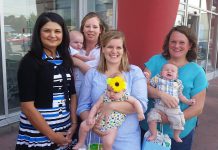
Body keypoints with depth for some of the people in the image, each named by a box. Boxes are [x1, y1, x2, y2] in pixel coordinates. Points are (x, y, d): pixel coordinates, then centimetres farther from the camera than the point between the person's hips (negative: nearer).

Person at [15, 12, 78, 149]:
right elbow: (27, 106, -15)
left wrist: (74, 124, -2)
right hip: (37, 135, -5)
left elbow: (72, 94, 8)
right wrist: (51, 135, -13)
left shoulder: (65, 59, 4)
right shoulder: (30, 61, -12)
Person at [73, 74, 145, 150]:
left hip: (112, 125, -3)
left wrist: (140, 113, -15)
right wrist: (90, 117, -9)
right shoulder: (105, 96, -2)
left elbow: (135, 102, -4)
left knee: (107, 143, -21)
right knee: (83, 126, -7)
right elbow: (95, 106, 1)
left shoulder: (124, 97, -7)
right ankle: (81, 143, 19)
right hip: (99, 119, 3)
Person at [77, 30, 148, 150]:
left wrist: (112, 106, -22)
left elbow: (141, 104, -13)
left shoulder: (135, 72, -3)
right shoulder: (91, 74, 2)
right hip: (97, 136, 1)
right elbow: (82, 106, 1)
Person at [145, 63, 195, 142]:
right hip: (159, 106, -1)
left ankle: (176, 136, 17)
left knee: (178, 120, -13)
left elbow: (180, 95, 21)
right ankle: (154, 134, 2)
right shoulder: (157, 79, 10)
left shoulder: (177, 83, 16)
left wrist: (188, 101, 12)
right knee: (152, 116, -20)